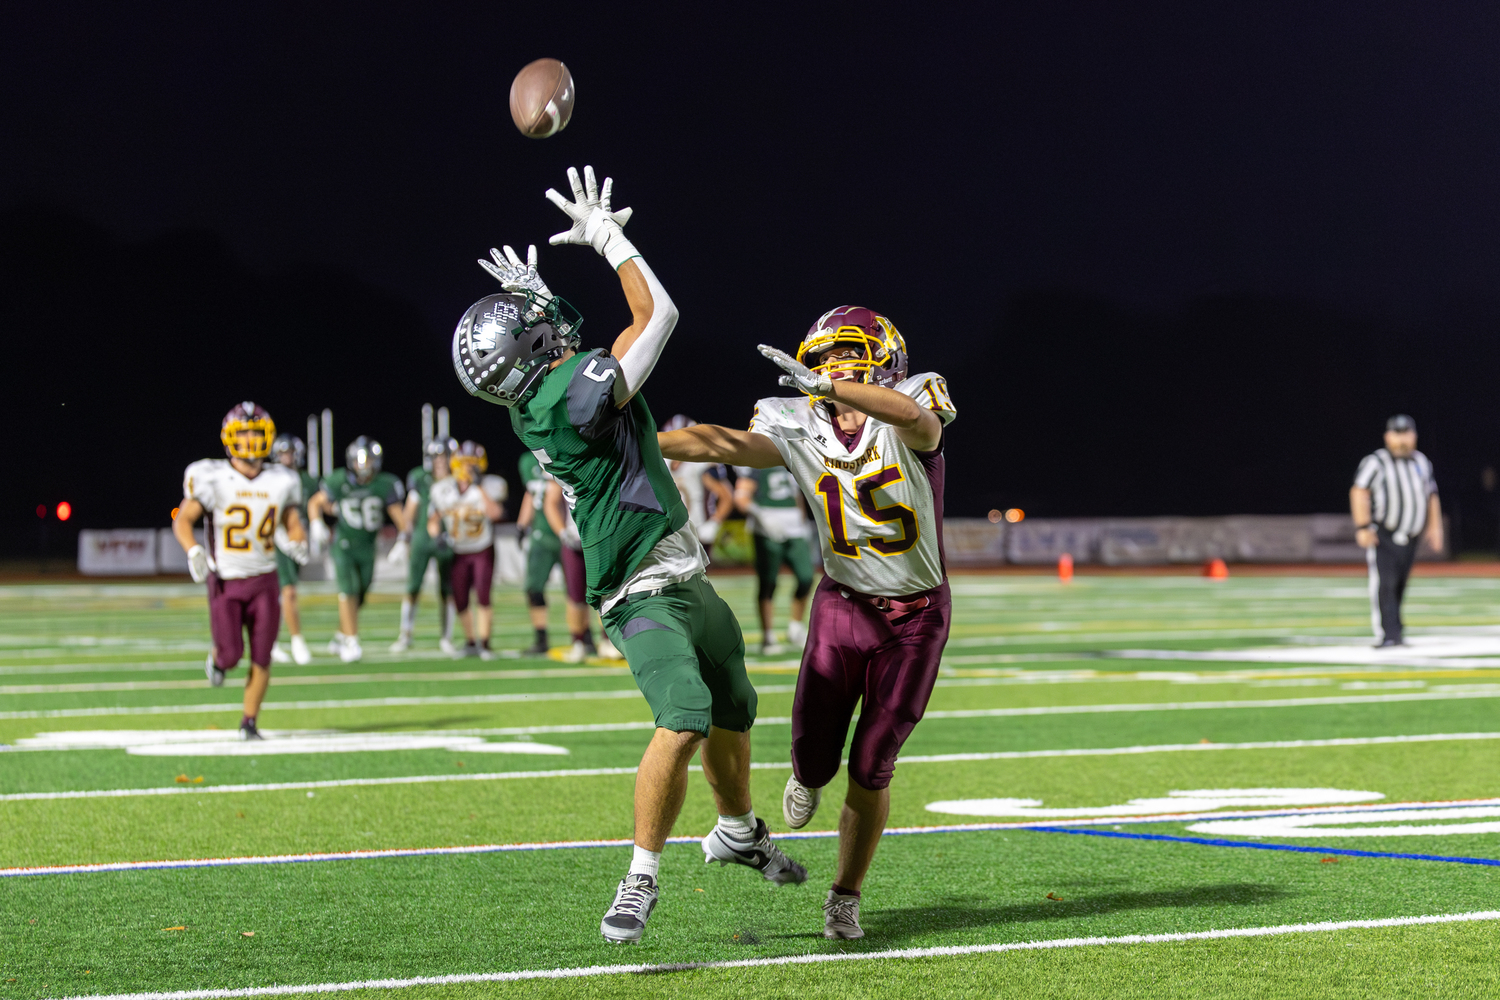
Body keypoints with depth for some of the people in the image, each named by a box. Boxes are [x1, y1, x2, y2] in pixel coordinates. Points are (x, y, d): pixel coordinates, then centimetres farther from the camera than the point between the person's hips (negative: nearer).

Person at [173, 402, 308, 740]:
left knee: (261, 657, -2)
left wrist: (297, 543, -9)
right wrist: (193, 551, -24)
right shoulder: (212, 478, -9)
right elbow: (182, 519, -6)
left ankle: (249, 721, 12)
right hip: (225, 581, -3)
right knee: (231, 654, -6)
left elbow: (292, 525, 14)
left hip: (263, 580, 3)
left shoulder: (280, 482, 2)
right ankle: (217, 659, 31)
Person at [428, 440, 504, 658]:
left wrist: (480, 487, -34)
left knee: (483, 597, -14)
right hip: (458, 554, 3)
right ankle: (470, 642, 24)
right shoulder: (442, 490, -5)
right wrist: (435, 534, -11)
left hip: (483, 551, -3)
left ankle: (484, 644, -6)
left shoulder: (488, 488, -15)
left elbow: (495, 513, -34)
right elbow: (434, 519, 9)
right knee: (460, 602, 6)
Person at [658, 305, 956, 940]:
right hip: (842, 604, 2)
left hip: (916, 615, -2)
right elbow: (719, 442, -15)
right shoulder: (800, 429, -6)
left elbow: (913, 415, -41)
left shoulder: (907, 424, -16)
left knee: (871, 769, 0)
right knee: (814, 756, -3)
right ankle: (807, 776, 38)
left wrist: (823, 386, -49)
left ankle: (846, 896, 20)